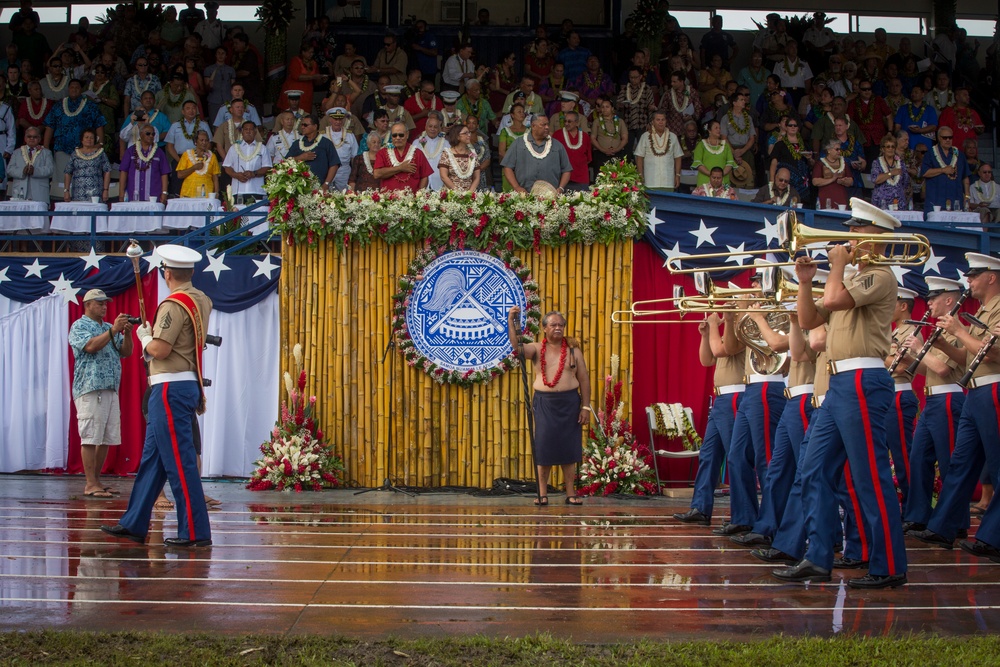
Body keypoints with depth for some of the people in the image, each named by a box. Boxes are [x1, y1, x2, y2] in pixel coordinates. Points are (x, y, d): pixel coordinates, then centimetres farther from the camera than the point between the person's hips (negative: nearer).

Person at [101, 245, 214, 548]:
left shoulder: (174, 305, -16)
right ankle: (134, 524, 20)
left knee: (179, 461, -7)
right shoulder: (202, 300, 11)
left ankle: (195, 532, -4)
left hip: (171, 387, -10)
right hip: (189, 384, 10)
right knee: (151, 457, 14)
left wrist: (144, 335, -1)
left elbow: (159, 349, -20)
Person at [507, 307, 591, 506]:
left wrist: (585, 407, -3)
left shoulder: (573, 350, 4)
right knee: (543, 447, 0)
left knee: (568, 447, 3)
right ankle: (542, 494, 6)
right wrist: (511, 321, -26)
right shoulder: (536, 349, 3)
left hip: (569, 402, 0)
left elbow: (584, 380, 3)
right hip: (544, 402, 0)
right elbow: (517, 346, -16)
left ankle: (571, 493, 10)